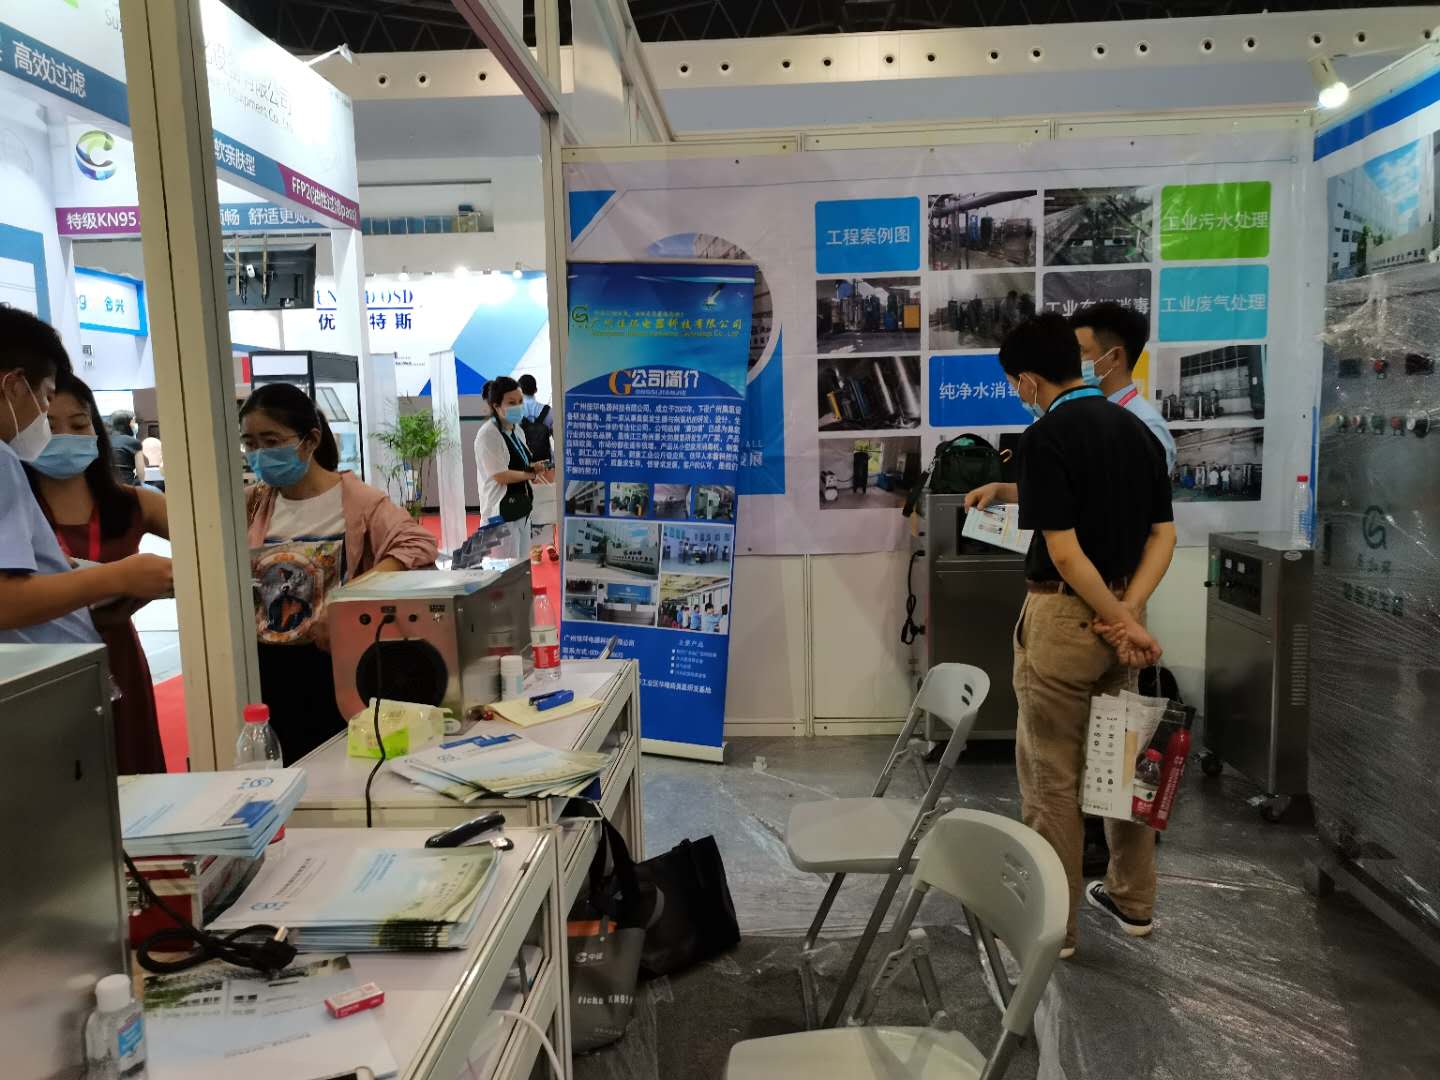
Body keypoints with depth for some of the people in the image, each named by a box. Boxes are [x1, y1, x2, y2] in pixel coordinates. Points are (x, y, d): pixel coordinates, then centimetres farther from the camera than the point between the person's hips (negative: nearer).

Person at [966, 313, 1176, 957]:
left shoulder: (1045, 437, -18)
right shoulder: (1137, 429, 5)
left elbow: (1065, 553, -22)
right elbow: (1163, 533, 9)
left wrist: (1125, 624, -13)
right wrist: (1128, 612, 0)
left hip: (1064, 617, -8)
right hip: (1117, 612, 8)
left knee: (1051, 778, 5)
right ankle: (1133, 900, 34)